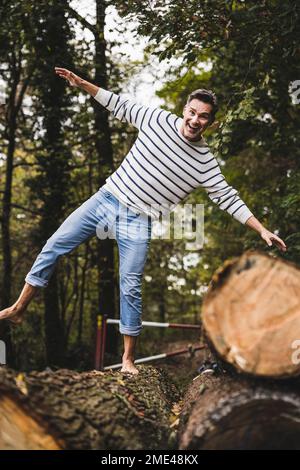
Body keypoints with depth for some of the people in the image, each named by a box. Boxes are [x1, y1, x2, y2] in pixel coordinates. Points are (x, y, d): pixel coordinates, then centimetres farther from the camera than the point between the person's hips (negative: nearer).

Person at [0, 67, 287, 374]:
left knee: (131, 288, -7)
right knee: (55, 245, -1)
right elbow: (120, 106, 8)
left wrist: (263, 230, -10)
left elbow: (229, 199, -5)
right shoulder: (158, 120, -3)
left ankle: (128, 358, 9)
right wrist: (81, 83, 7)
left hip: (138, 222, -2)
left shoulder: (205, 163, -8)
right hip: (107, 198, 3)